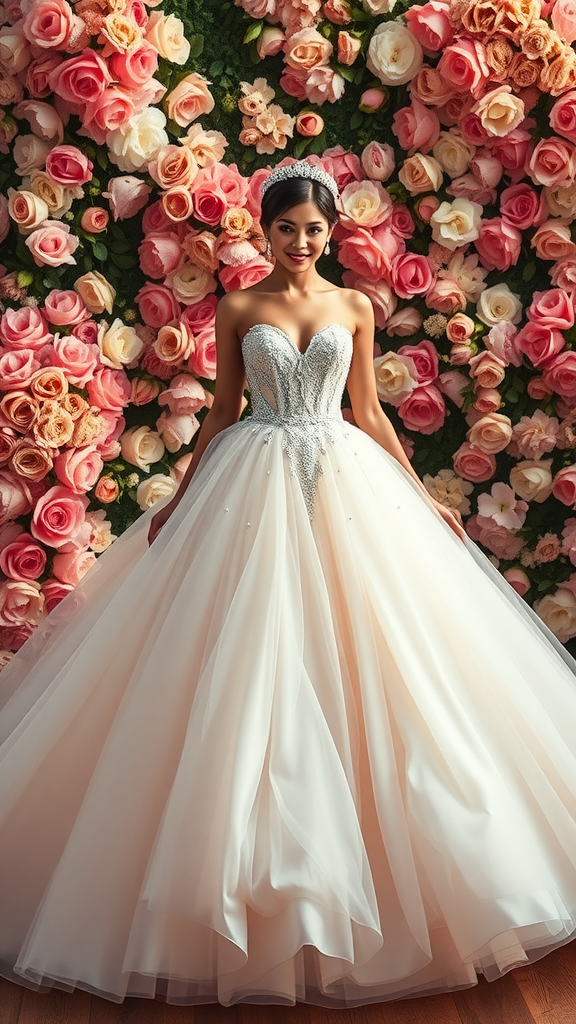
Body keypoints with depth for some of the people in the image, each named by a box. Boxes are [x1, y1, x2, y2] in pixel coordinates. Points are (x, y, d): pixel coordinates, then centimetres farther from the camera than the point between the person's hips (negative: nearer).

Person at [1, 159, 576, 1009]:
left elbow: (369, 412, 11)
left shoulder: (355, 308, 9)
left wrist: (420, 497, 8)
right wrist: (180, 501, 3)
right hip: (254, 485, -1)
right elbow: (222, 414, 7)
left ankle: (351, 863, 20)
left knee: (358, 660, 2)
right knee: (250, 664, -2)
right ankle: (254, 869, 15)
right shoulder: (239, 310, 6)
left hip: (345, 484, 2)